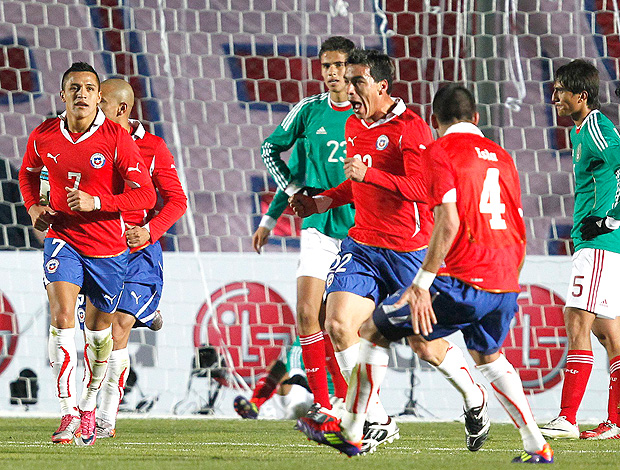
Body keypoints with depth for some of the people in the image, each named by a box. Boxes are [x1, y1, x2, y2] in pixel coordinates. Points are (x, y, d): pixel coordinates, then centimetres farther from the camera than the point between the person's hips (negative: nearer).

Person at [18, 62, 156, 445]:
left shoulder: (116, 138, -13)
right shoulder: (44, 136, -3)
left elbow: (146, 195, -13)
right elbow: (28, 172, 20)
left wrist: (95, 202, -24)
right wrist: (34, 206, 2)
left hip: (107, 247, -1)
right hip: (62, 238, 1)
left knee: (99, 328, 14)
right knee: (62, 317, -20)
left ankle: (89, 406, 36)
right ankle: (69, 413, -23)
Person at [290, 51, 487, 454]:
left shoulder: (410, 128, -13)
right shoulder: (354, 125, 10)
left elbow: (424, 189, -23)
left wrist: (370, 175, -30)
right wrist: (325, 201, 13)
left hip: (409, 250, -6)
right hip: (362, 246, 6)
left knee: (428, 348, 1)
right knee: (338, 323, -15)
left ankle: (475, 398, 31)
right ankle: (378, 422, -7)